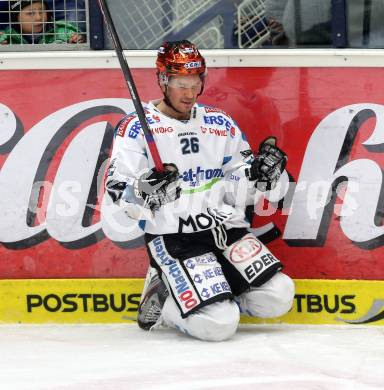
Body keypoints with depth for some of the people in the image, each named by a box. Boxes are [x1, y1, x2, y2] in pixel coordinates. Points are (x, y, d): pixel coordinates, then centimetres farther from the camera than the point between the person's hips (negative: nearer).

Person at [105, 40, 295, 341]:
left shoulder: (220, 124, 13)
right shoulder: (137, 127, -3)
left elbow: (238, 182, 17)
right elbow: (118, 190, -9)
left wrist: (261, 170, -3)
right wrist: (148, 191, -28)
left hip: (226, 228, 6)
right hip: (172, 236, -6)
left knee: (277, 298, -11)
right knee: (217, 325, -22)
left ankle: (219, 289, 13)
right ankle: (163, 297, 6)